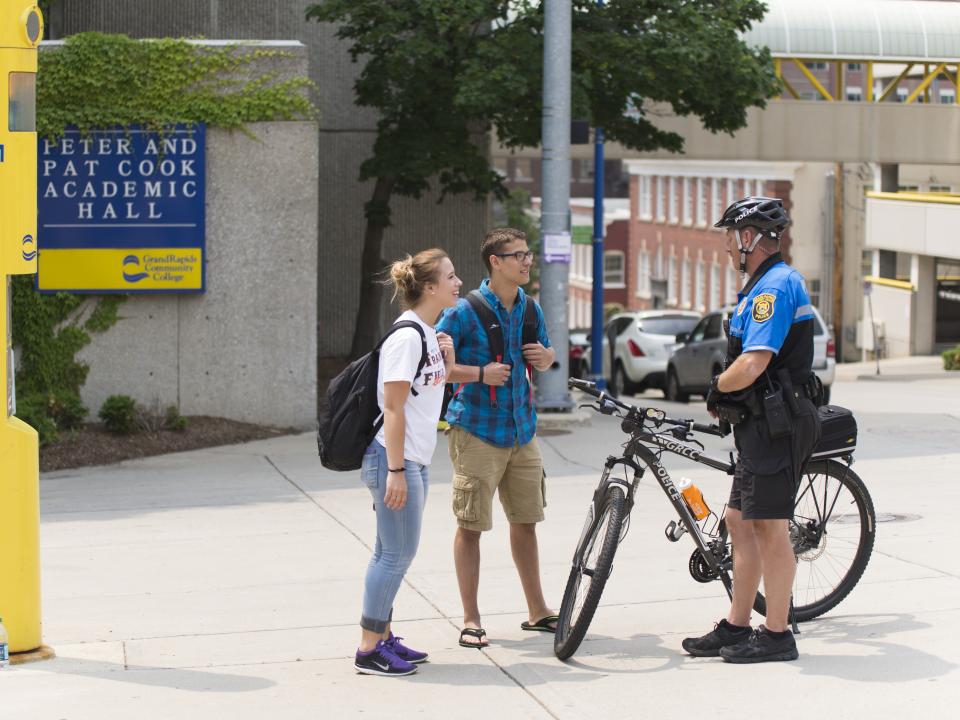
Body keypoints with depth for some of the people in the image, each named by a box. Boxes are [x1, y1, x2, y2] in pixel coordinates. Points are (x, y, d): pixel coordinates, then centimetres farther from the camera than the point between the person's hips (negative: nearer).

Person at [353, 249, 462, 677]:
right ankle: (369, 650, -1)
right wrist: (396, 471, -21)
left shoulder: (430, 334, 12)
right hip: (393, 458, -10)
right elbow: (393, 407, -20)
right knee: (397, 554, -6)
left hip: (414, 460, 10)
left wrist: (449, 359, 9)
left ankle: (381, 637, 24)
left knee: (392, 553, 15)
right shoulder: (407, 336, -17)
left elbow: (439, 388, 26)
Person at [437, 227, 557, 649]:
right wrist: (479, 373, -21)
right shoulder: (466, 311, -11)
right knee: (471, 525, -1)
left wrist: (544, 355, -1)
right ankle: (471, 620, 6)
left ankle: (537, 611, 23)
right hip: (477, 429, -6)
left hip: (521, 428, 6)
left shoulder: (530, 308, 8)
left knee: (525, 520, 13)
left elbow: (546, 357, 22)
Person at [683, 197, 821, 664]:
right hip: (762, 424, 11)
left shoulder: (776, 286, -16)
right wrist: (725, 397, 9)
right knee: (739, 521, 13)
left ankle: (776, 635, 3)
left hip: (777, 426, -11)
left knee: (768, 527, -4)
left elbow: (751, 366, -24)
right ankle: (736, 626, 20)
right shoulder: (767, 284, 18)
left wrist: (717, 388, -6)